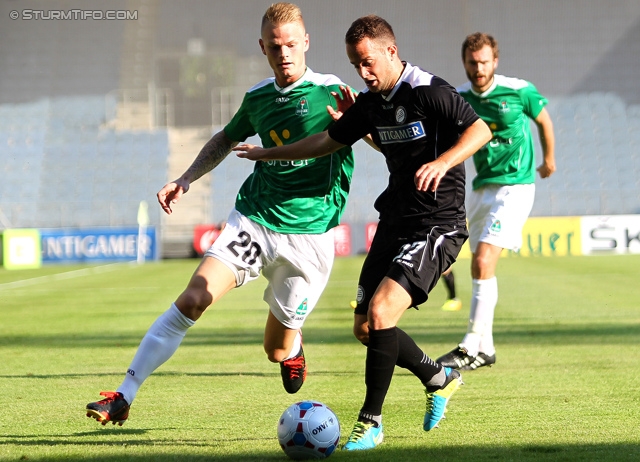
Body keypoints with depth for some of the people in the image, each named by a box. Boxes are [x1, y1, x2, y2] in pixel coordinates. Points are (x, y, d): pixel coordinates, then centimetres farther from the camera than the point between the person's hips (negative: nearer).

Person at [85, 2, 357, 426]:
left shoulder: (330, 91, -8)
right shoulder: (258, 97, 7)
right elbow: (226, 140, 27)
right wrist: (185, 180, 16)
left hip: (309, 235, -3)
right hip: (253, 218, 3)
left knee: (277, 352, 4)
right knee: (192, 300, -16)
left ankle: (294, 344, 45)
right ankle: (124, 397, -14)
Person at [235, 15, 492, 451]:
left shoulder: (430, 92, -14)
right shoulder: (370, 102, 9)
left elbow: (480, 130, -20)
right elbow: (329, 141, 22)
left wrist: (442, 162, -35)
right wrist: (270, 153, 27)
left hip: (438, 226, -9)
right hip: (394, 222, 9)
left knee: (381, 311, -21)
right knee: (365, 327, 9)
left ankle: (371, 422, -9)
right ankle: (439, 378, 31)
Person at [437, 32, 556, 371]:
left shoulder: (519, 91, -9)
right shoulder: (458, 98, 1)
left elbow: (543, 120, 10)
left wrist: (549, 160, 23)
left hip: (515, 186, -6)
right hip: (481, 187, 6)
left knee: (483, 262, -17)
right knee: (480, 267, 10)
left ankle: (471, 348, -17)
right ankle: (485, 348, 21)